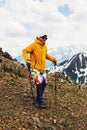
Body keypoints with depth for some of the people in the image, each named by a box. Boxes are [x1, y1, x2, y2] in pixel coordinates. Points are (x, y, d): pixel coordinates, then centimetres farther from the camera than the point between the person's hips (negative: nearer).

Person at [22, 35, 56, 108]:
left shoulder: (45, 47, 10)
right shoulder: (34, 45, -12)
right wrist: (27, 60, -28)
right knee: (39, 83, -13)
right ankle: (40, 101, 0)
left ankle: (39, 98, 29)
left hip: (43, 68, 7)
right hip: (35, 68, -7)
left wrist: (53, 59, 17)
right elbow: (24, 51, -13)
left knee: (44, 83, 8)